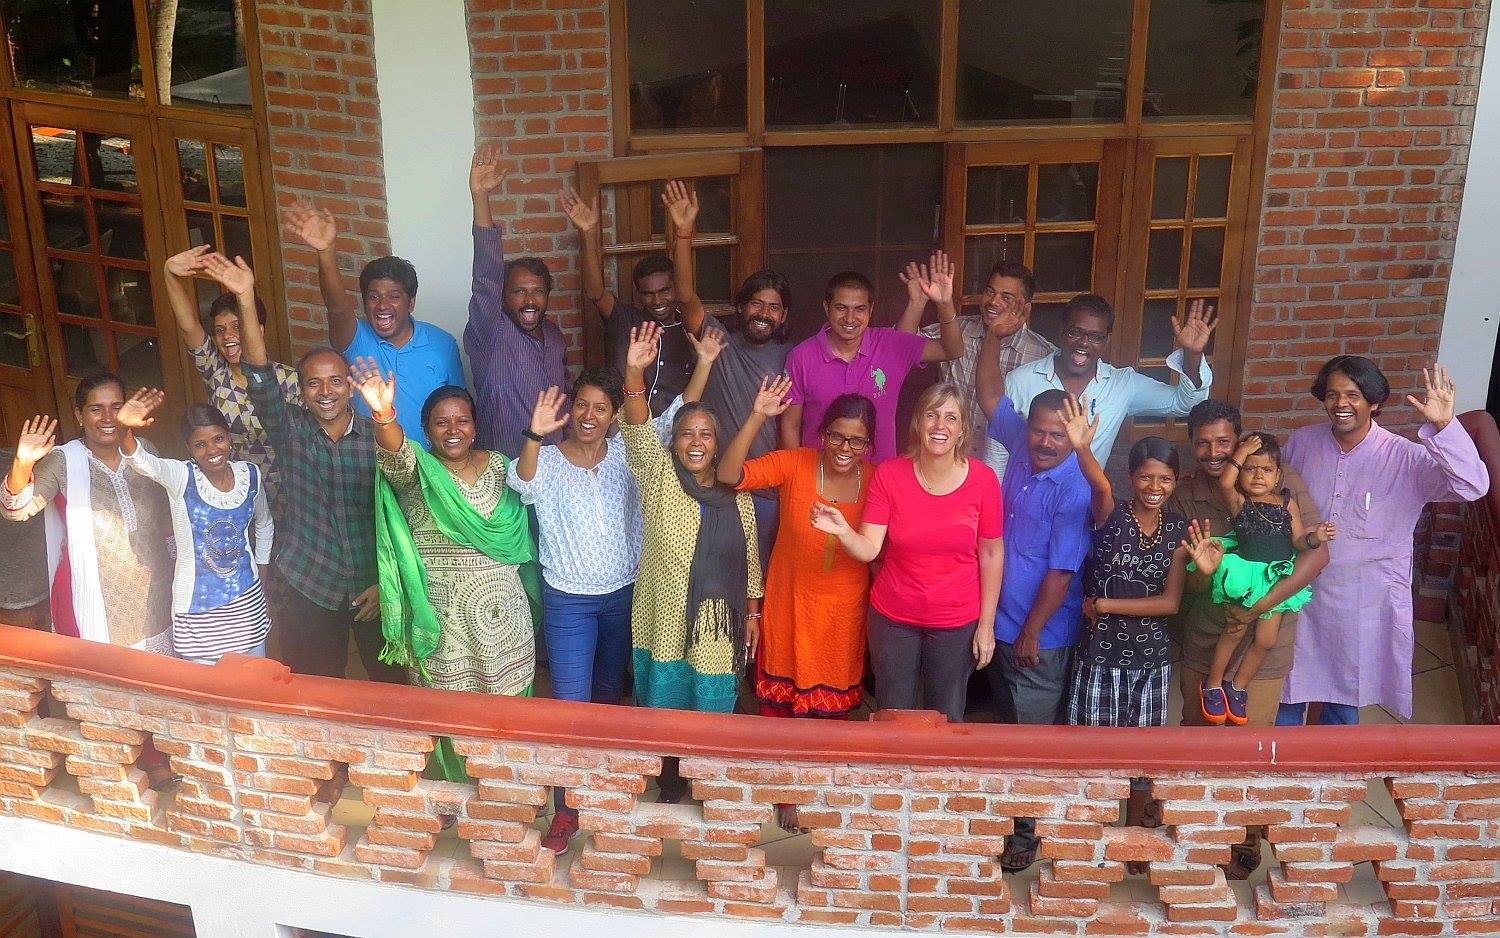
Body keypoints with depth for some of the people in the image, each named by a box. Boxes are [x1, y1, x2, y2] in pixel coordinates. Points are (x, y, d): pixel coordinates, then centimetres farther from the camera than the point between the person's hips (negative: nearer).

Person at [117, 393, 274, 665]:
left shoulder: (250, 474, -2)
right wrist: (126, 430, -54)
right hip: (197, 606, -3)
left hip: (247, 601, 3)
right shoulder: (181, 478, -13)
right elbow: (141, 461, -35)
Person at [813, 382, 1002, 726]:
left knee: (947, 720, 13)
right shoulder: (889, 474, -10)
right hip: (893, 618, 1)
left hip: (956, 621, 0)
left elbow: (991, 553, -3)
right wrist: (842, 530, -35)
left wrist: (986, 623, -2)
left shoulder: (983, 479, -11)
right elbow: (868, 549, -14)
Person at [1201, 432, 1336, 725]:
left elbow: (1298, 541, 4)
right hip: (1246, 573, -3)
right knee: (1235, 631, -5)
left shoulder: (1288, 504, 5)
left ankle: (1237, 688, 21)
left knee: (1266, 640, 2)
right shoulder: (1240, 501, -2)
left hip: (1278, 578, 3)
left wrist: (1314, 538, -17)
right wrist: (1242, 452, -16)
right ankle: (1212, 685, 14)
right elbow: (1224, 483, -23)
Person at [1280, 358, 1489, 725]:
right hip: (1301, 590, 2)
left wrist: (1443, 427, -41)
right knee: (1288, 684, 18)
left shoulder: (1405, 457, -16)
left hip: (1364, 601, -2)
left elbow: (1472, 486, -30)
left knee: (1344, 693, 17)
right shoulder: (1302, 443, -6)